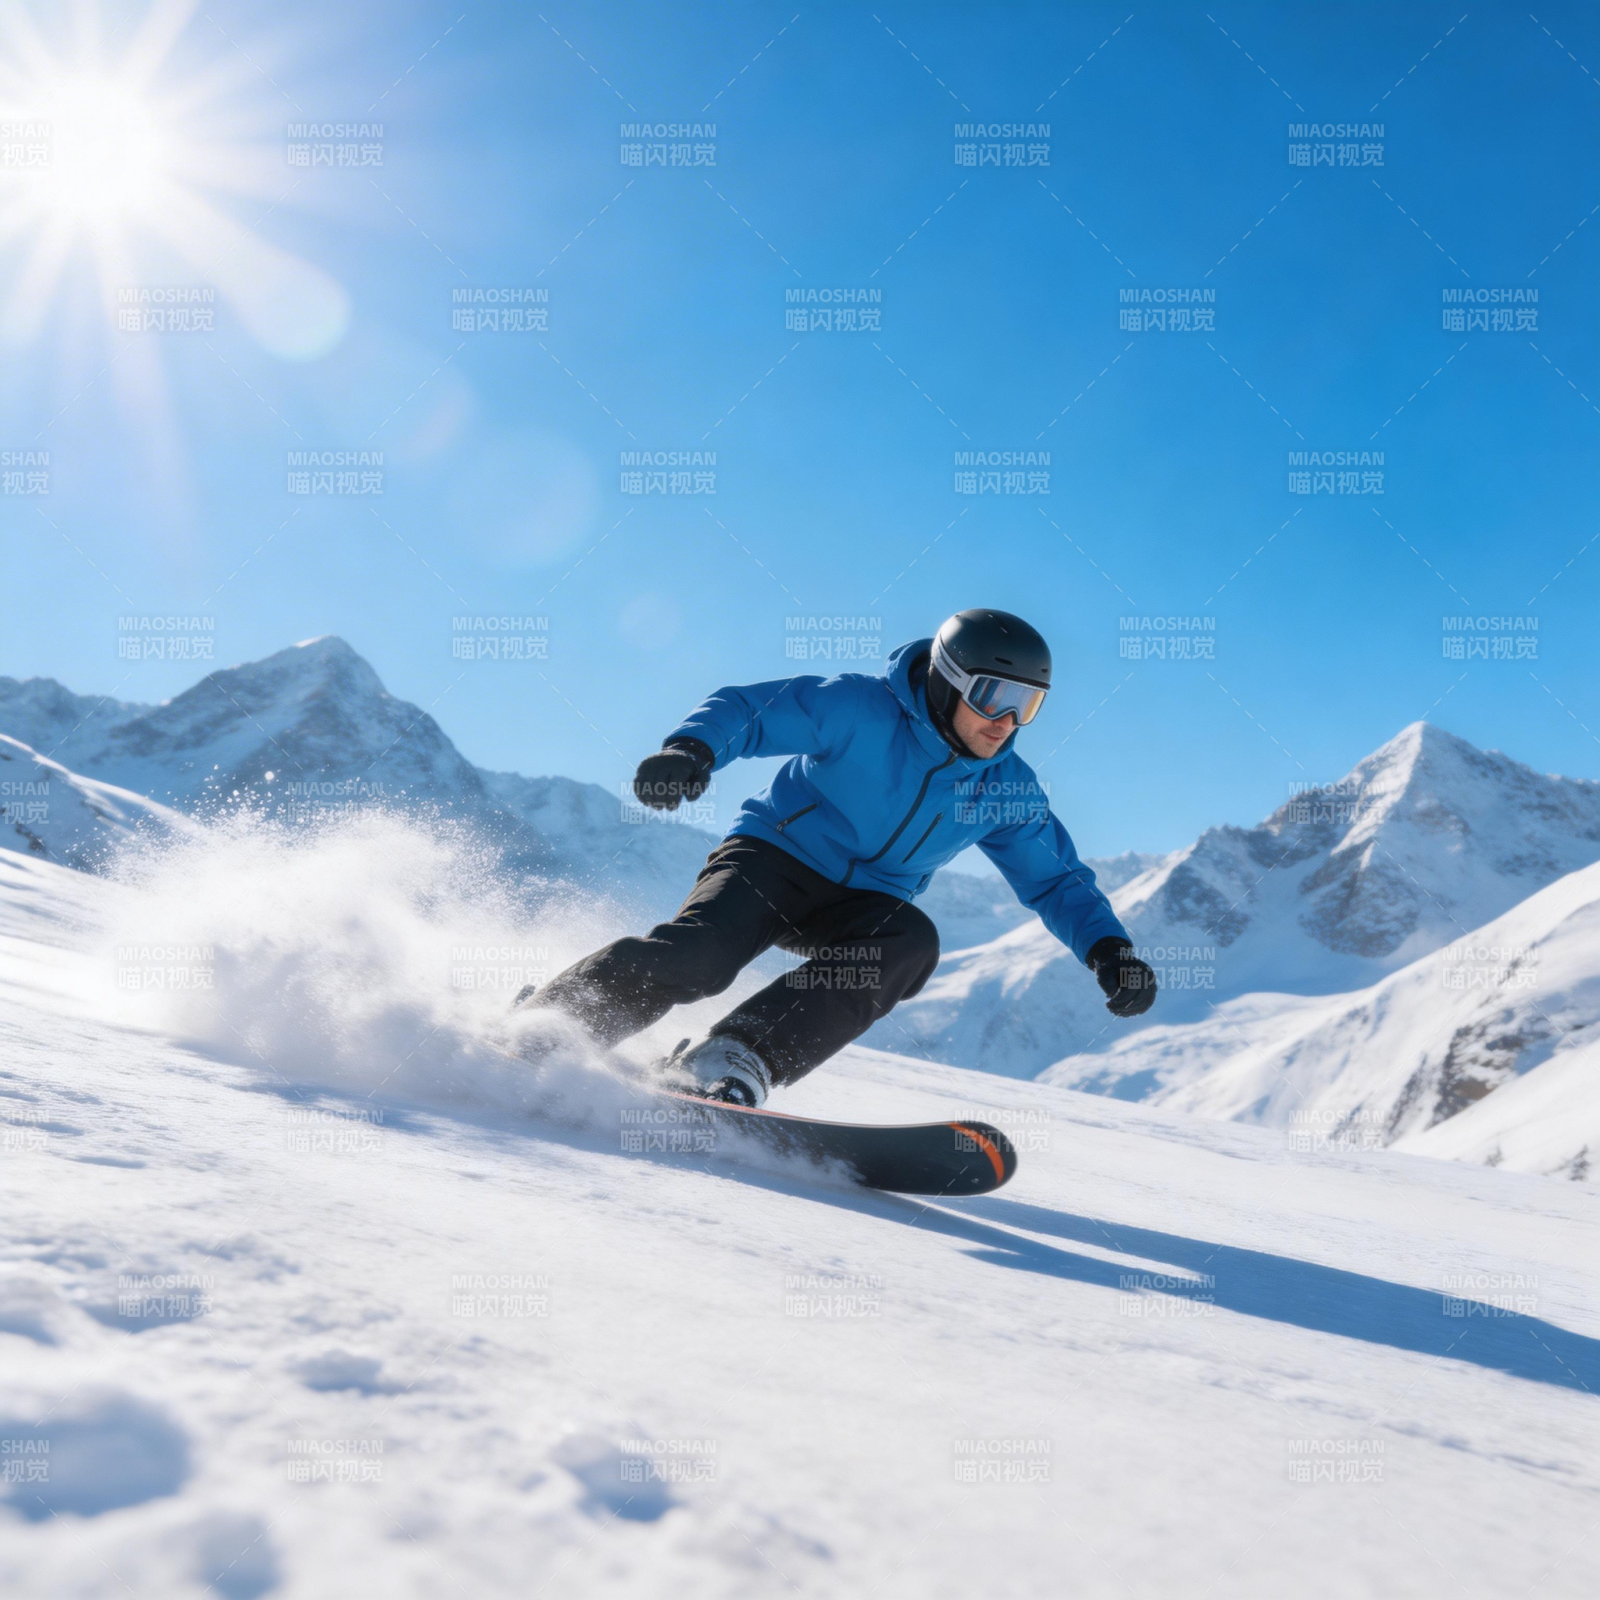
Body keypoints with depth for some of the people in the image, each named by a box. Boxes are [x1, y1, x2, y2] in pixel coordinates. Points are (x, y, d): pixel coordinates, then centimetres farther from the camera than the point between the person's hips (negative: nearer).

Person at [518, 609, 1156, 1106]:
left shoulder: (1007, 789, 0)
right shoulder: (861, 709, -15)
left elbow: (1057, 879, 8)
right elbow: (746, 709, -16)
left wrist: (1108, 948, -8)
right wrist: (691, 748, -37)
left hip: (860, 905, 4)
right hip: (776, 854, -4)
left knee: (912, 941, -30)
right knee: (699, 955, -31)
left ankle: (735, 1060, -34)